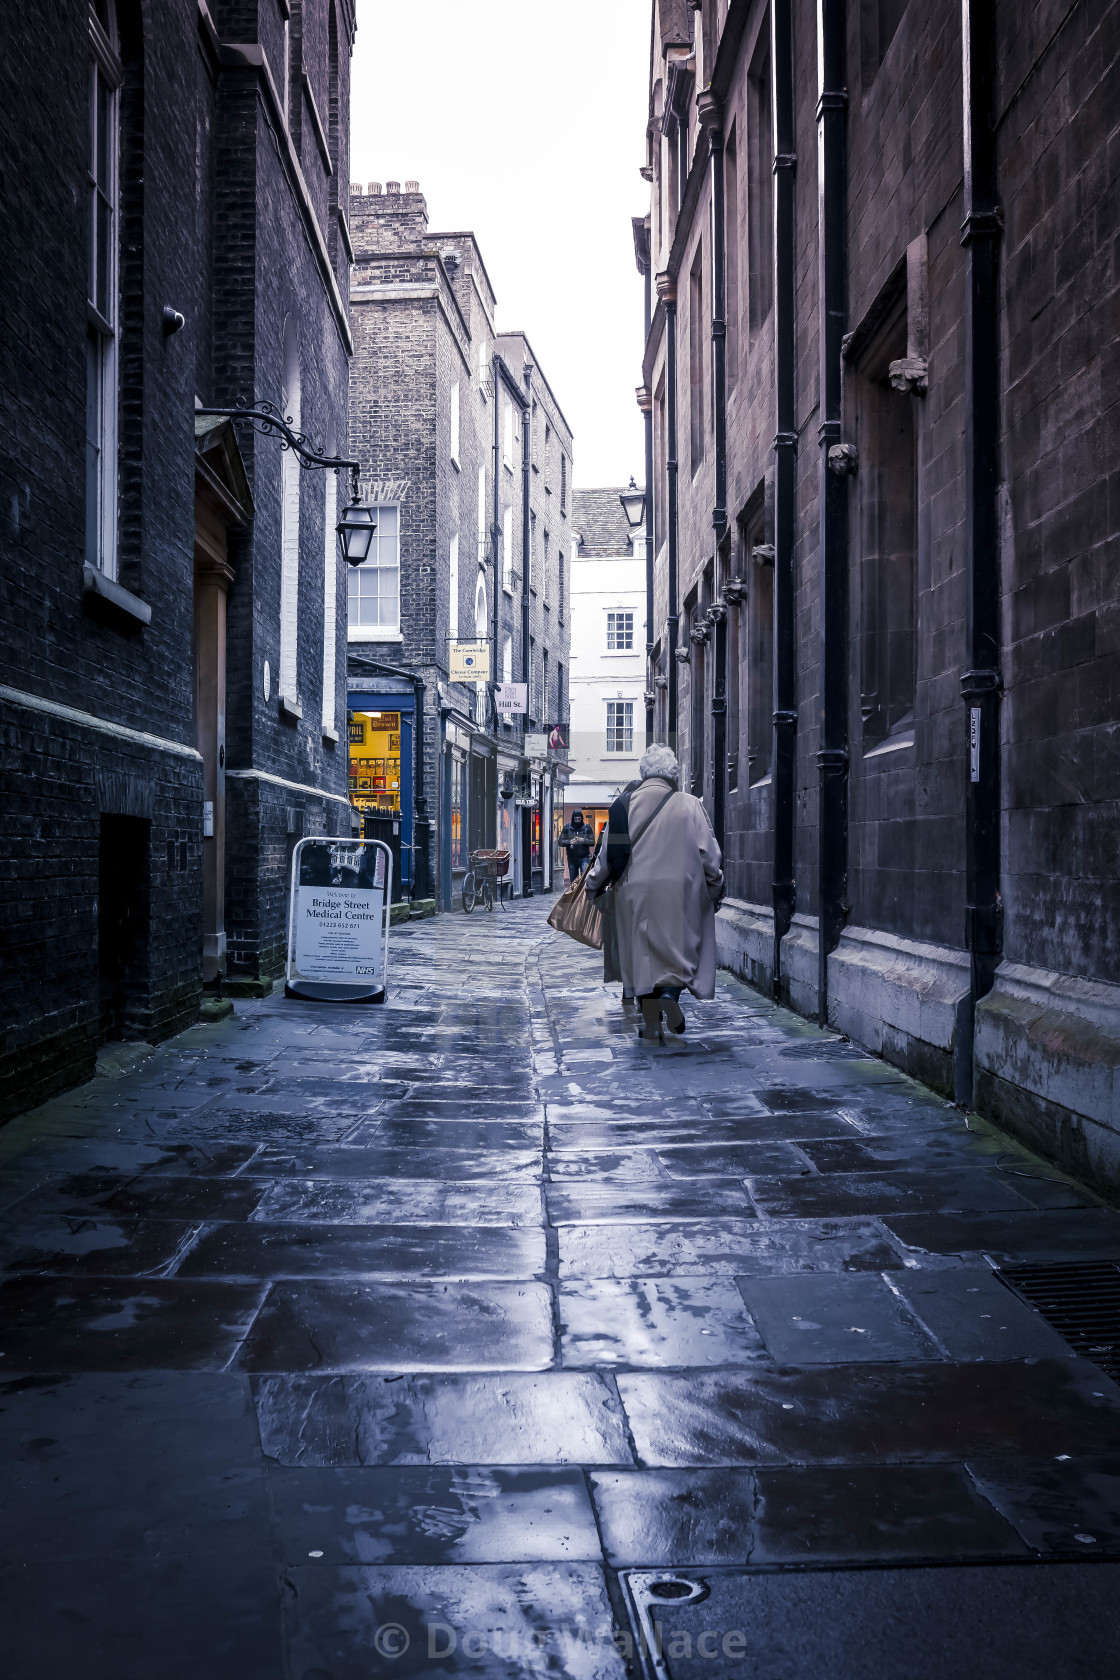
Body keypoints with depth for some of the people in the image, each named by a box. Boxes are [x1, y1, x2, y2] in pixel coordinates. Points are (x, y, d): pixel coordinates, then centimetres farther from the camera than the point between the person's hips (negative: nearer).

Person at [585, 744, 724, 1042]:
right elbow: (709, 853, -3)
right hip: (679, 891, -2)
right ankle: (671, 993, -18)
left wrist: (592, 885, 22)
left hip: (635, 893, 2)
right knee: (682, 947, 10)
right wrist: (716, 888, 12)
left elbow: (608, 852, 7)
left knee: (643, 953, 9)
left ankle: (651, 1025, 11)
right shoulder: (689, 805, -3)